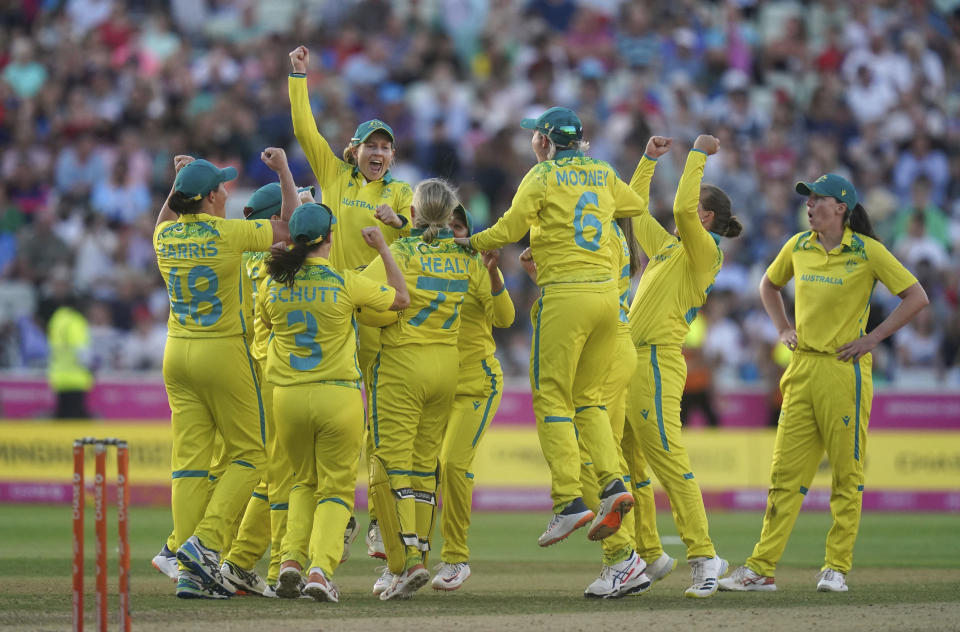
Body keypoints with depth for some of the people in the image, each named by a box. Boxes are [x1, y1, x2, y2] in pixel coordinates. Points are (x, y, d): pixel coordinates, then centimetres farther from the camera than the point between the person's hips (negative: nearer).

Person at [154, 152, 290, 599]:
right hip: (223, 351, -5)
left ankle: (189, 572, -2)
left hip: (177, 354, 6)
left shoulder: (165, 237, 5)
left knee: (189, 459, 3)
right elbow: (289, 230, 1)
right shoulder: (228, 233, -11)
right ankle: (205, 541, -12)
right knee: (247, 453, 6)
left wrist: (177, 182, 31)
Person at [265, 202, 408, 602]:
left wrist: (285, 259, 28)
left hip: (287, 397, 3)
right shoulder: (345, 283, -8)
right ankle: (321, 568, -13)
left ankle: (291, 560, 2)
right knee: (336, 489, 7)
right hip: (338, 396, -3)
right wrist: (382, 248, 16)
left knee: (304, 483, 22)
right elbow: (400, 298, 7)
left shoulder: (271, 285, 0)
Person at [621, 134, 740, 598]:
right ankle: (650, 556, 19)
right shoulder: (666, 246, 20)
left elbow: (682, 208, -20)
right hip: (631, 362, 9)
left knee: (668, 460, -16)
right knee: (627, 466, 11)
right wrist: (648, 160, 26)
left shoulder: (706, 253, -5)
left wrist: (698, 155, -11)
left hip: (658, 362, -9)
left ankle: (703, 556, -17)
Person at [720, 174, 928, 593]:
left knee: (847, 474, 0)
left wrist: (873, 338, -8)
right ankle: (761, 569, 0)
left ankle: (837, 568, 6)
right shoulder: (798, 247, 10)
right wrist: (783, 329, 15)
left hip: (845, 371, -5)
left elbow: (916, 297, -5)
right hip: (802, 369, 5)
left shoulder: (867, 251, -5)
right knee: (785, 472, 2)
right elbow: (769, 285, 29)